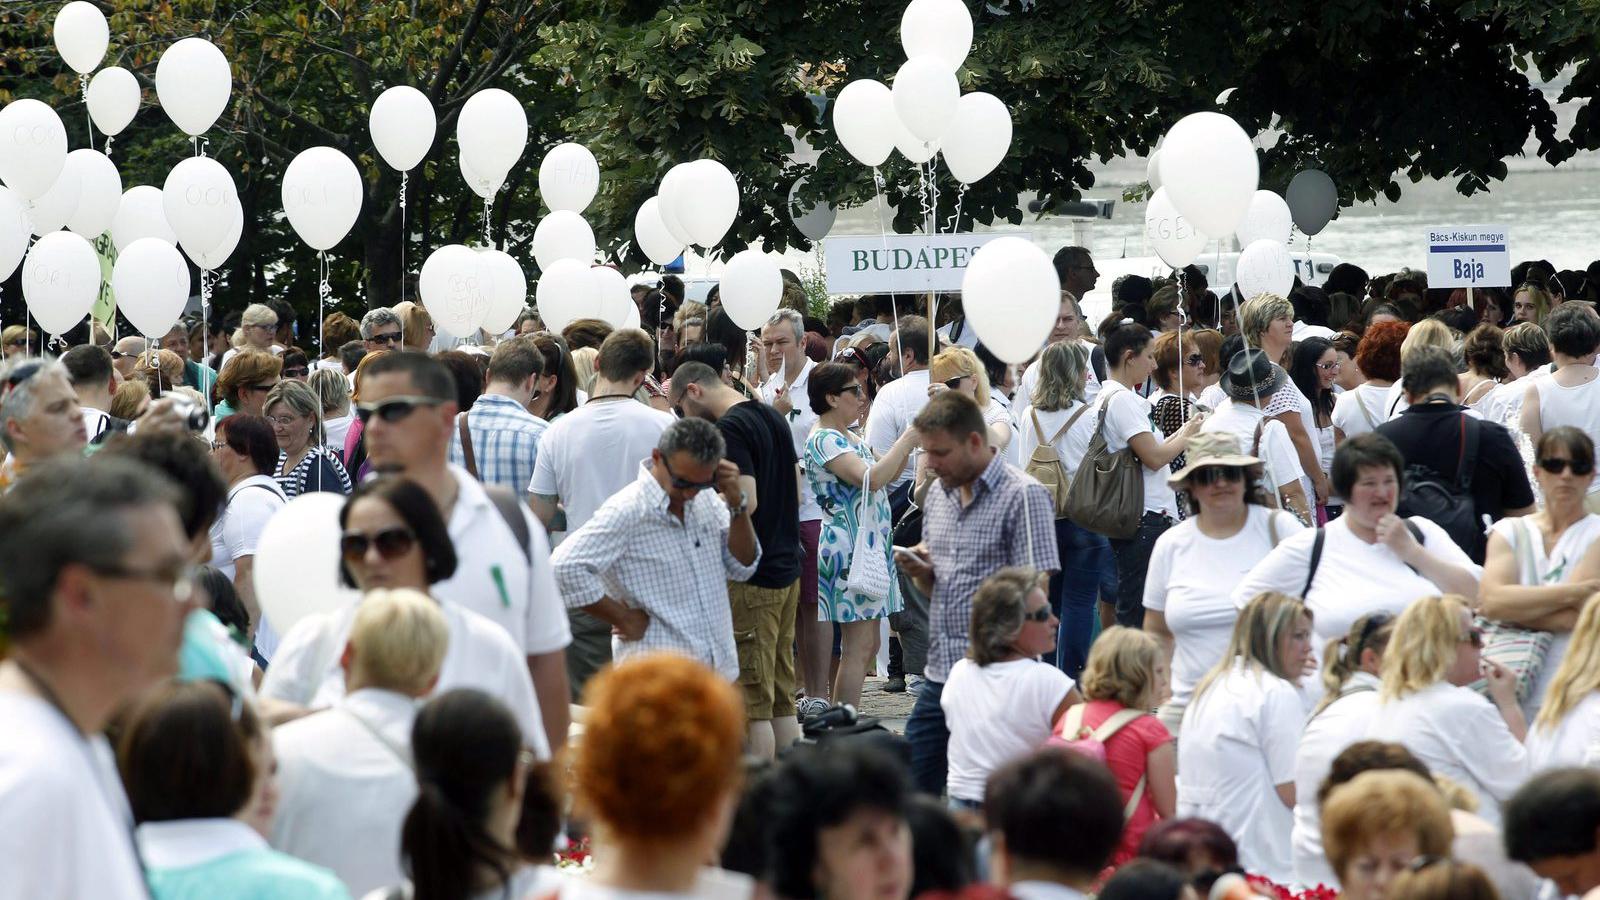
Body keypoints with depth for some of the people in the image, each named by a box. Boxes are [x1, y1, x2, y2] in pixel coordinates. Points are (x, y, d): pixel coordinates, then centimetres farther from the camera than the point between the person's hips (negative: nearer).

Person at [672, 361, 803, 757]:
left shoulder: (731, 429, -15)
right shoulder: (774, 418, 13)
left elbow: (746, 501, -23)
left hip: (751, 576, -9)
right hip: (787, 566, 9)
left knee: (754, 702, -6)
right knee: (782, 699, 12)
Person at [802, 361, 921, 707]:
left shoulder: (848, 437, 17)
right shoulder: (824, 440, -14)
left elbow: (887, 475, 24)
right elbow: (872, 478, -25)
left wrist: (908, 445, 9)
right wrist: (906, 440, -17)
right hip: (848, 547, -10)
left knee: (867, 646, 10)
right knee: (858, 647, -11)